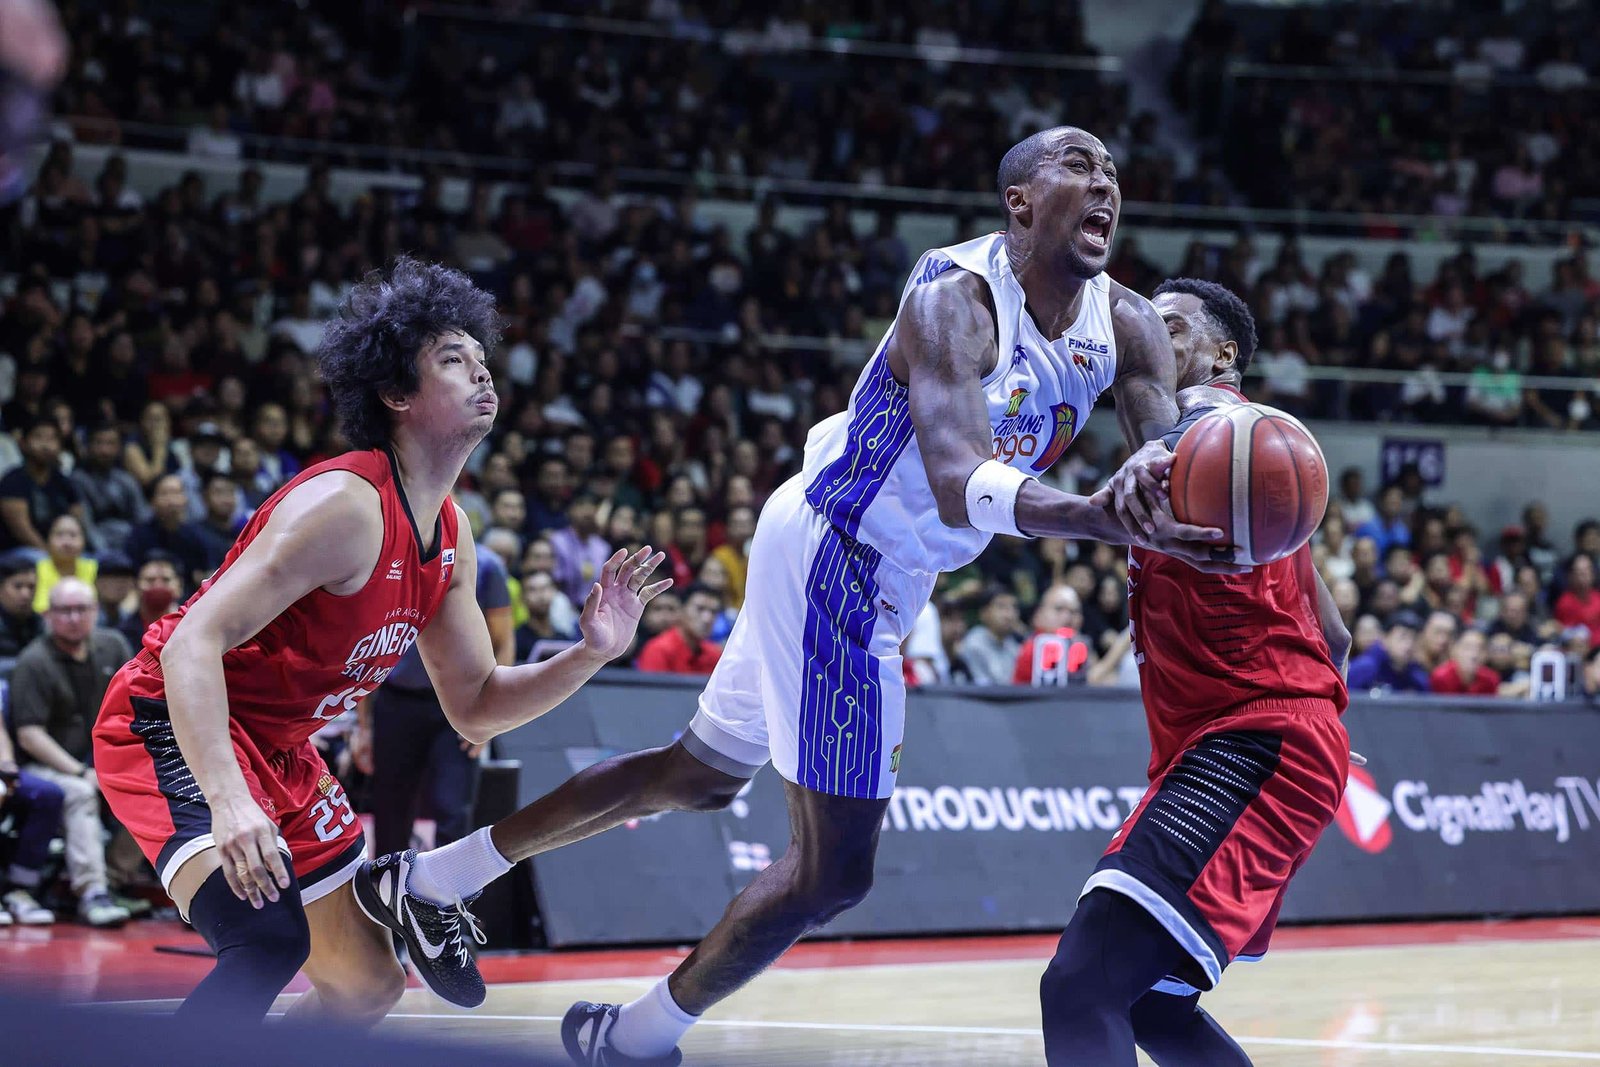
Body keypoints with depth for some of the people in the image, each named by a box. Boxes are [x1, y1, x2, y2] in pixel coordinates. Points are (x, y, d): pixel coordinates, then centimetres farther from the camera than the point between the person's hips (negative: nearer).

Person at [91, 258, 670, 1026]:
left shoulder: (448, 536, 3)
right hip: (171, 728, -10)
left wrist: (592, 654, -6)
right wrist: (228, 801, -44)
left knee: (369, 987, 14)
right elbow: (194, 643, -32)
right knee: (269, 941, -32)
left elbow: (474, 706, 12)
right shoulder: (347, 506, -25)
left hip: (277, 752, 10)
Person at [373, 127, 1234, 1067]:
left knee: (703, 774, 24)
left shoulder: (1125, 325, -2)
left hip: (882, 571, 9)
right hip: (833, 554, -9)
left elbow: (1177, 455, -14)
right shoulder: (954, 298, -26)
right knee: (835, 867, -8)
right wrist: (1104, 518, -58)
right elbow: (958, 486, -40)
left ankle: (444, 874, 38)